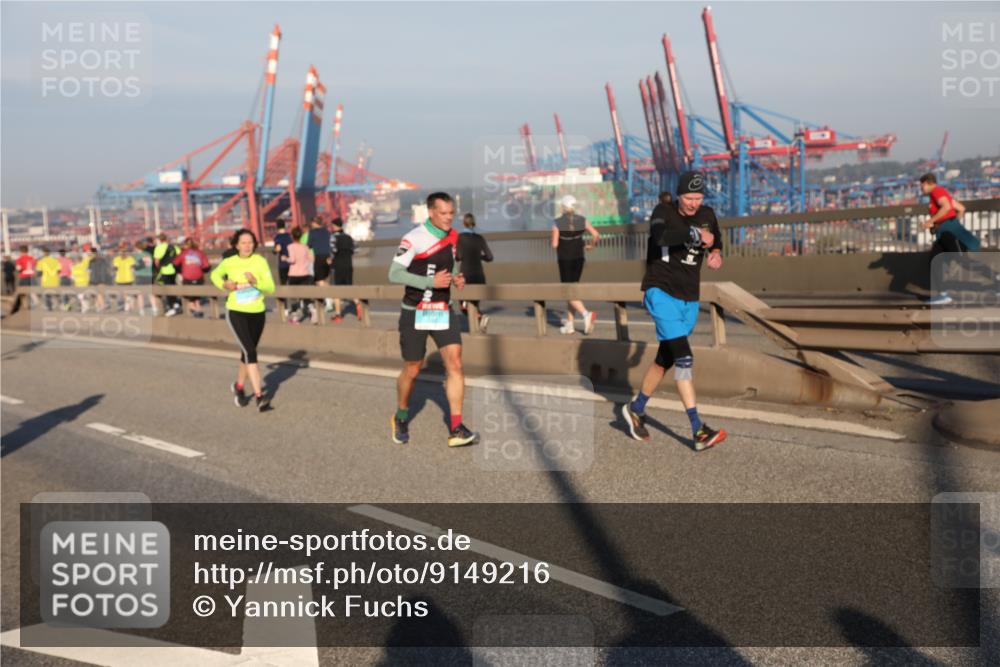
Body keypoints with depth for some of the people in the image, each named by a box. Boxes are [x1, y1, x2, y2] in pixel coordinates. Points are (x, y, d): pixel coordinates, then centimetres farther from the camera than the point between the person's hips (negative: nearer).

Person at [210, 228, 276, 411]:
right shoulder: (229, 263, -6)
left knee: (247, 353, 17)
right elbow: (215, 275, 15)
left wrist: (255, 281, -29)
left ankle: (239, 386, 42)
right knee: (250, 351, -17)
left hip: (257, 313, 2)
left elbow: (271, 288, -11)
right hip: (236, 313, -2)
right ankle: (259, 395, -20)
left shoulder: (260, 261, -7)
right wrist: (224, 285, -5)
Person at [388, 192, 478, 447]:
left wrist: (456, 279, 1)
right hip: (415, 313, -5)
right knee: (411, 370, 6)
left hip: (443, 311, 5)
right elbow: (394, 274, -19)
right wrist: (431, 282, -26)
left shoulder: (452, 236, 6)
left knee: (455, 364, -9)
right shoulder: (414, 238, -16)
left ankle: (456, 429, -8)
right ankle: (401, 418, 32)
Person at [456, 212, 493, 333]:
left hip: (466, 275, -4)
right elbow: (489, 257, 3)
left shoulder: (460, 237, -6)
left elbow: (458, 256, -14)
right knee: (475, 302, 17)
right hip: (479, 275, 4)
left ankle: (481, 316, -24)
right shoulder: (480, 238, 4)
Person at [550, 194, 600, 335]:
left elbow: (554, 245, -13)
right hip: (578, 259, 4)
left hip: (564, 260, -4)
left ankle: (586, 314, -27)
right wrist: (590, 246, 10)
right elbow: (596, 235, -8)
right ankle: (569, 325, 16)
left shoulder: (557, 223, -10)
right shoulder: (582, 220, -1)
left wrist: (555, 245, 11)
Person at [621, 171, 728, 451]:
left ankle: (636, 408, 34)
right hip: (661, 291, -6)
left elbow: (716, 240, 25)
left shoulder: (707, 215, 6)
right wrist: (696, 234, -30)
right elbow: (661, 236, -34)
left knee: (666, 359, 13)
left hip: (689, 298, 6)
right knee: (683, 356, -18)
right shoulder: (663, 214, -11)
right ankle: (699, 430, -21)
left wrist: (716, 253, 3)